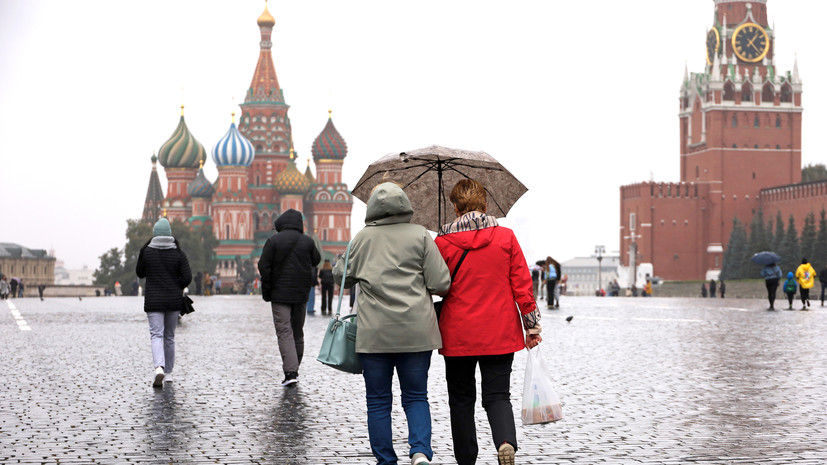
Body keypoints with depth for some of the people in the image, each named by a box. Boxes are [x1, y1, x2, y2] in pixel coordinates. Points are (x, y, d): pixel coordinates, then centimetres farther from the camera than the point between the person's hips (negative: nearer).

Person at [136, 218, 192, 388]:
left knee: (156, 335, -5)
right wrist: (176, 288, 9)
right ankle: (168, 372, 23)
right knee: (169, 336, 15)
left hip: (153, 301, -2)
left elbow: (140, 273, 7)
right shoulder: (178, 253, -4)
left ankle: (159, 367, -29)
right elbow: (187, 277, -8)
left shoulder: (146, 252, -6)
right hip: (174, 300, 2)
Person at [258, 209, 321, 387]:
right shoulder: (307, 241, 1)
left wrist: (266, 291, 0)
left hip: (279, 294, -3)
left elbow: (264, 266, -8)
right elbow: (316, 260, 13)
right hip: (301, 294, 3)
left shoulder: (273, 241, -7)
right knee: (297, 331, 14)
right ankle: (294, 369, 22)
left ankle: (290, 371, -18)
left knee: (284, 332, -6)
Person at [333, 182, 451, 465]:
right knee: (416, 396, 10)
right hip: (416, 332, 0)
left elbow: (342, 276, 12)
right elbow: (441, 284, -4)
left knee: (378, 401, 9)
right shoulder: (420, 235, -1)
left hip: (374, 333, 0)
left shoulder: (363, 238, 1)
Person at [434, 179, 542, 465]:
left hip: (458, 334, -1)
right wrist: (532, 324, 8)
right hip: (499, 334, 1)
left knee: (461, 399, 11)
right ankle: (506, 441, -22)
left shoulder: (442, 242, -5)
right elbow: (521, 284, 0)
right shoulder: (506, 237, 0)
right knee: (497, 396, 5)